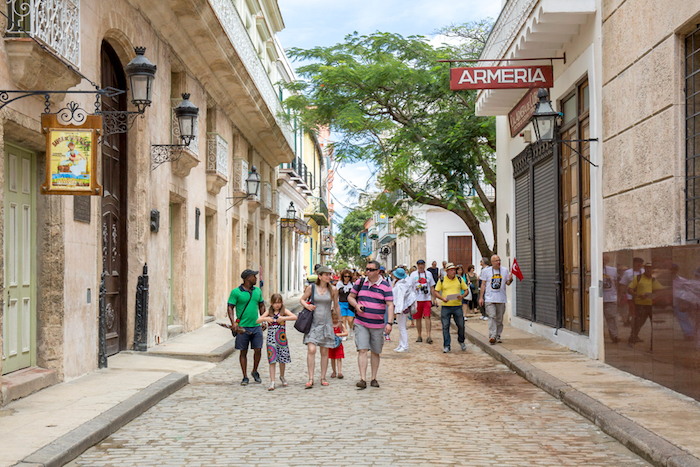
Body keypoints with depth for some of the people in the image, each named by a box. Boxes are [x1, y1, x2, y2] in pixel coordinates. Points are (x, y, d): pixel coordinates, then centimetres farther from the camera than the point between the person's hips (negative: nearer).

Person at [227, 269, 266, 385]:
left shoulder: (257, 290, 10)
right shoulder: (236, 292, -5)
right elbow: (230, 307, -6)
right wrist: (233, 323, -18)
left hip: (256, 326, 4)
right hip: (242, 328, -4)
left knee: (258, 350, -1)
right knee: (243, 352, 3)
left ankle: (255, 372, 23)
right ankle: (245, 377, 12)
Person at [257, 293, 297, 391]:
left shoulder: (284, 311, 2)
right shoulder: (269, 312, 7)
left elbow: (295, 317, -13)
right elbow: (258, 321, 5)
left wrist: (283, 318, -22)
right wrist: (265, 319, -14)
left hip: (281, 338, 0)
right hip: (271, 339, 0)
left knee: (282, 359, 9)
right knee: (272, 360, -5)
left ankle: (282, 376, 34)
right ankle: (272, 382, -6)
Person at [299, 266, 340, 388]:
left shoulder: (333, 290, 3)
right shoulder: (311, 288, -1)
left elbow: (336, 306, 14)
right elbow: (302, 299, 12)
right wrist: (306, 305, -8)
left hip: (326, 323, 2)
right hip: (313, 322, -2)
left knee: (324, 352, 6)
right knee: (311, 350, -12)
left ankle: (323, 378, 18)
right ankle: (311, 379, -9)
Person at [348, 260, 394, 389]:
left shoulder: (385, 285, -3)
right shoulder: (360, 282, 4)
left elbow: (390, 305, -7)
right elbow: (350, 297, 15)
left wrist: (389, 323, -16)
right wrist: (356, 306, -7)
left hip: (377, 325, 0)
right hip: (361, 323, 1)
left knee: (375, 352, 10)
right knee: (362, 350, -10)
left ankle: (374, 378, 22)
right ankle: (363, 379, -12)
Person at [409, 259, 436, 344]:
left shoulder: (428, 274, 10)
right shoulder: (413, 274, 4)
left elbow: (432, 287, 15)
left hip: (427, 299, 0)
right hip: (417, 299, 0)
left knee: (427, 317, -10)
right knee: (418, 318, 5)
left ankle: (428, 336, -11)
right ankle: (419, 336, 16)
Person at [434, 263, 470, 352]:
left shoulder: (459, 279, 8)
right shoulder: (442, 280, 5)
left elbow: (466, 290, 12)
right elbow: (436, 292, 6)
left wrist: (462, 296, -9)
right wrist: (442, 298, -13)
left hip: (457, 306, 1)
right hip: (445, 307, -1)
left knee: (461, 325, 4)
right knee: (445, 326, -2)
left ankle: (461, 341, 29)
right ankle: (447, 346, 4)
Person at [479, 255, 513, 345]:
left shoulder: (505, 270, 8)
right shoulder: (486, 271, 2)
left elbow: (507, 283, 15)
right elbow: (483, 284, 6)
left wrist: (510, 279, -9)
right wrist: (481, 297, 3)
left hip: (501, 298, 3)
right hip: (489, 298, -3)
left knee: (499, 319, 8)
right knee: (492, 317, -15)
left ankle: (498, 336, 18)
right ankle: (492, 336, -21)